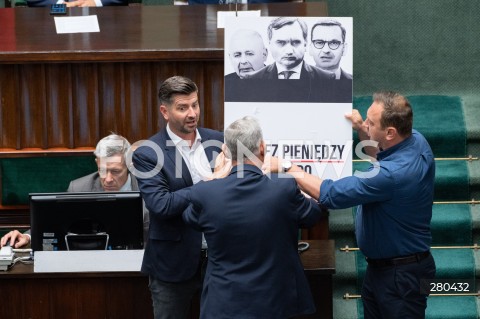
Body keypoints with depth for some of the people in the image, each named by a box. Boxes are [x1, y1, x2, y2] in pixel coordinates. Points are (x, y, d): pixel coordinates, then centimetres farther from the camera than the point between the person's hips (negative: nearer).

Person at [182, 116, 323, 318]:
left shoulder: (204, 193, -15)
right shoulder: (284, 188, -17)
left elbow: (190, 219, 10)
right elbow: (312, 215, 5)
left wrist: (217, 175, 20)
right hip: (275, 302, 0)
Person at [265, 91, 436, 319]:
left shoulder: (393, 174, -35)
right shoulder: (416, 141, -8)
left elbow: (330, 194, -27)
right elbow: (381, 157, 17)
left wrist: (287, 167, -17)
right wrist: (362, 132, 1)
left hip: (401, 275, -9)